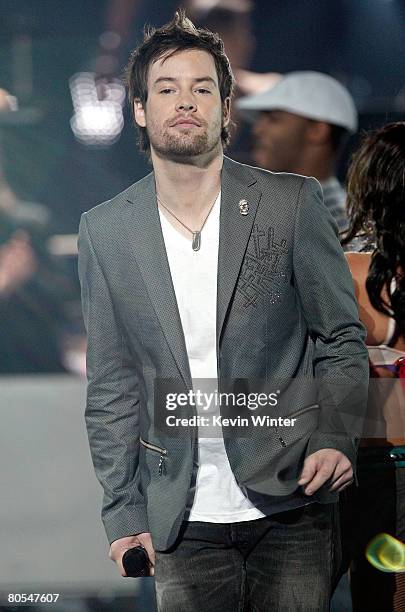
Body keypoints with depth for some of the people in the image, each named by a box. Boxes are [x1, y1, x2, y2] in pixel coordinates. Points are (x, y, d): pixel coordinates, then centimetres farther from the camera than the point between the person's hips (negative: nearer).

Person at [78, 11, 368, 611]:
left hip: (289, 509, -1)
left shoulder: (293, 202, -1)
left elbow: (342, 340, 4)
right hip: (182, 524, 1)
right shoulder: (105, 230, 3)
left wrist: (335, 437, -13)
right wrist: (124, 511, 2)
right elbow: (112, 385, 7)